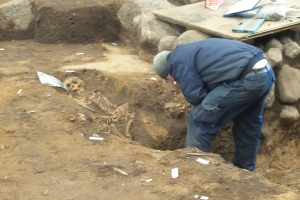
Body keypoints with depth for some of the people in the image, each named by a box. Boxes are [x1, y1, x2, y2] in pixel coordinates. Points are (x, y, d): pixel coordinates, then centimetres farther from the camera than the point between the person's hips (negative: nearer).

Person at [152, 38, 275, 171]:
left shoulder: (176, 61, 2)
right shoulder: (189, 51, 32)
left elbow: (194, 95, -2)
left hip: (246, 79, -10)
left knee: (199, 120, 2)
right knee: (248, 124, 27)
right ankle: (245, 169, 42)